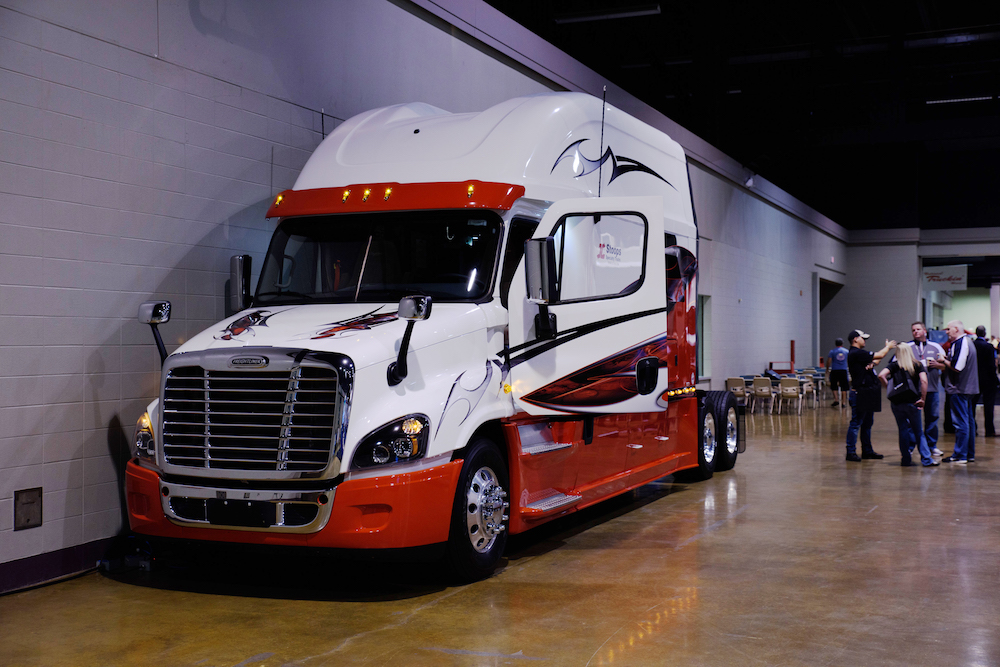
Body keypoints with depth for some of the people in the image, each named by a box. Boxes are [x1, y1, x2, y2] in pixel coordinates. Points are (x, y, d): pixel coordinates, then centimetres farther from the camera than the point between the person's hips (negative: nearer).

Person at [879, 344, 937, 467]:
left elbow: (881, 375, -15)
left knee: (903, 430, 8)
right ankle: (926, 459, 5)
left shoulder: (894, 365, 0)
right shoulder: (917, 365, 1)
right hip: (912, 402, 0)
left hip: (896, 402, 0)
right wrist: (923, 399, -9)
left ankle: (906, 459, 9)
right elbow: (923, 380, -14)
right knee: (918, 431, 9)